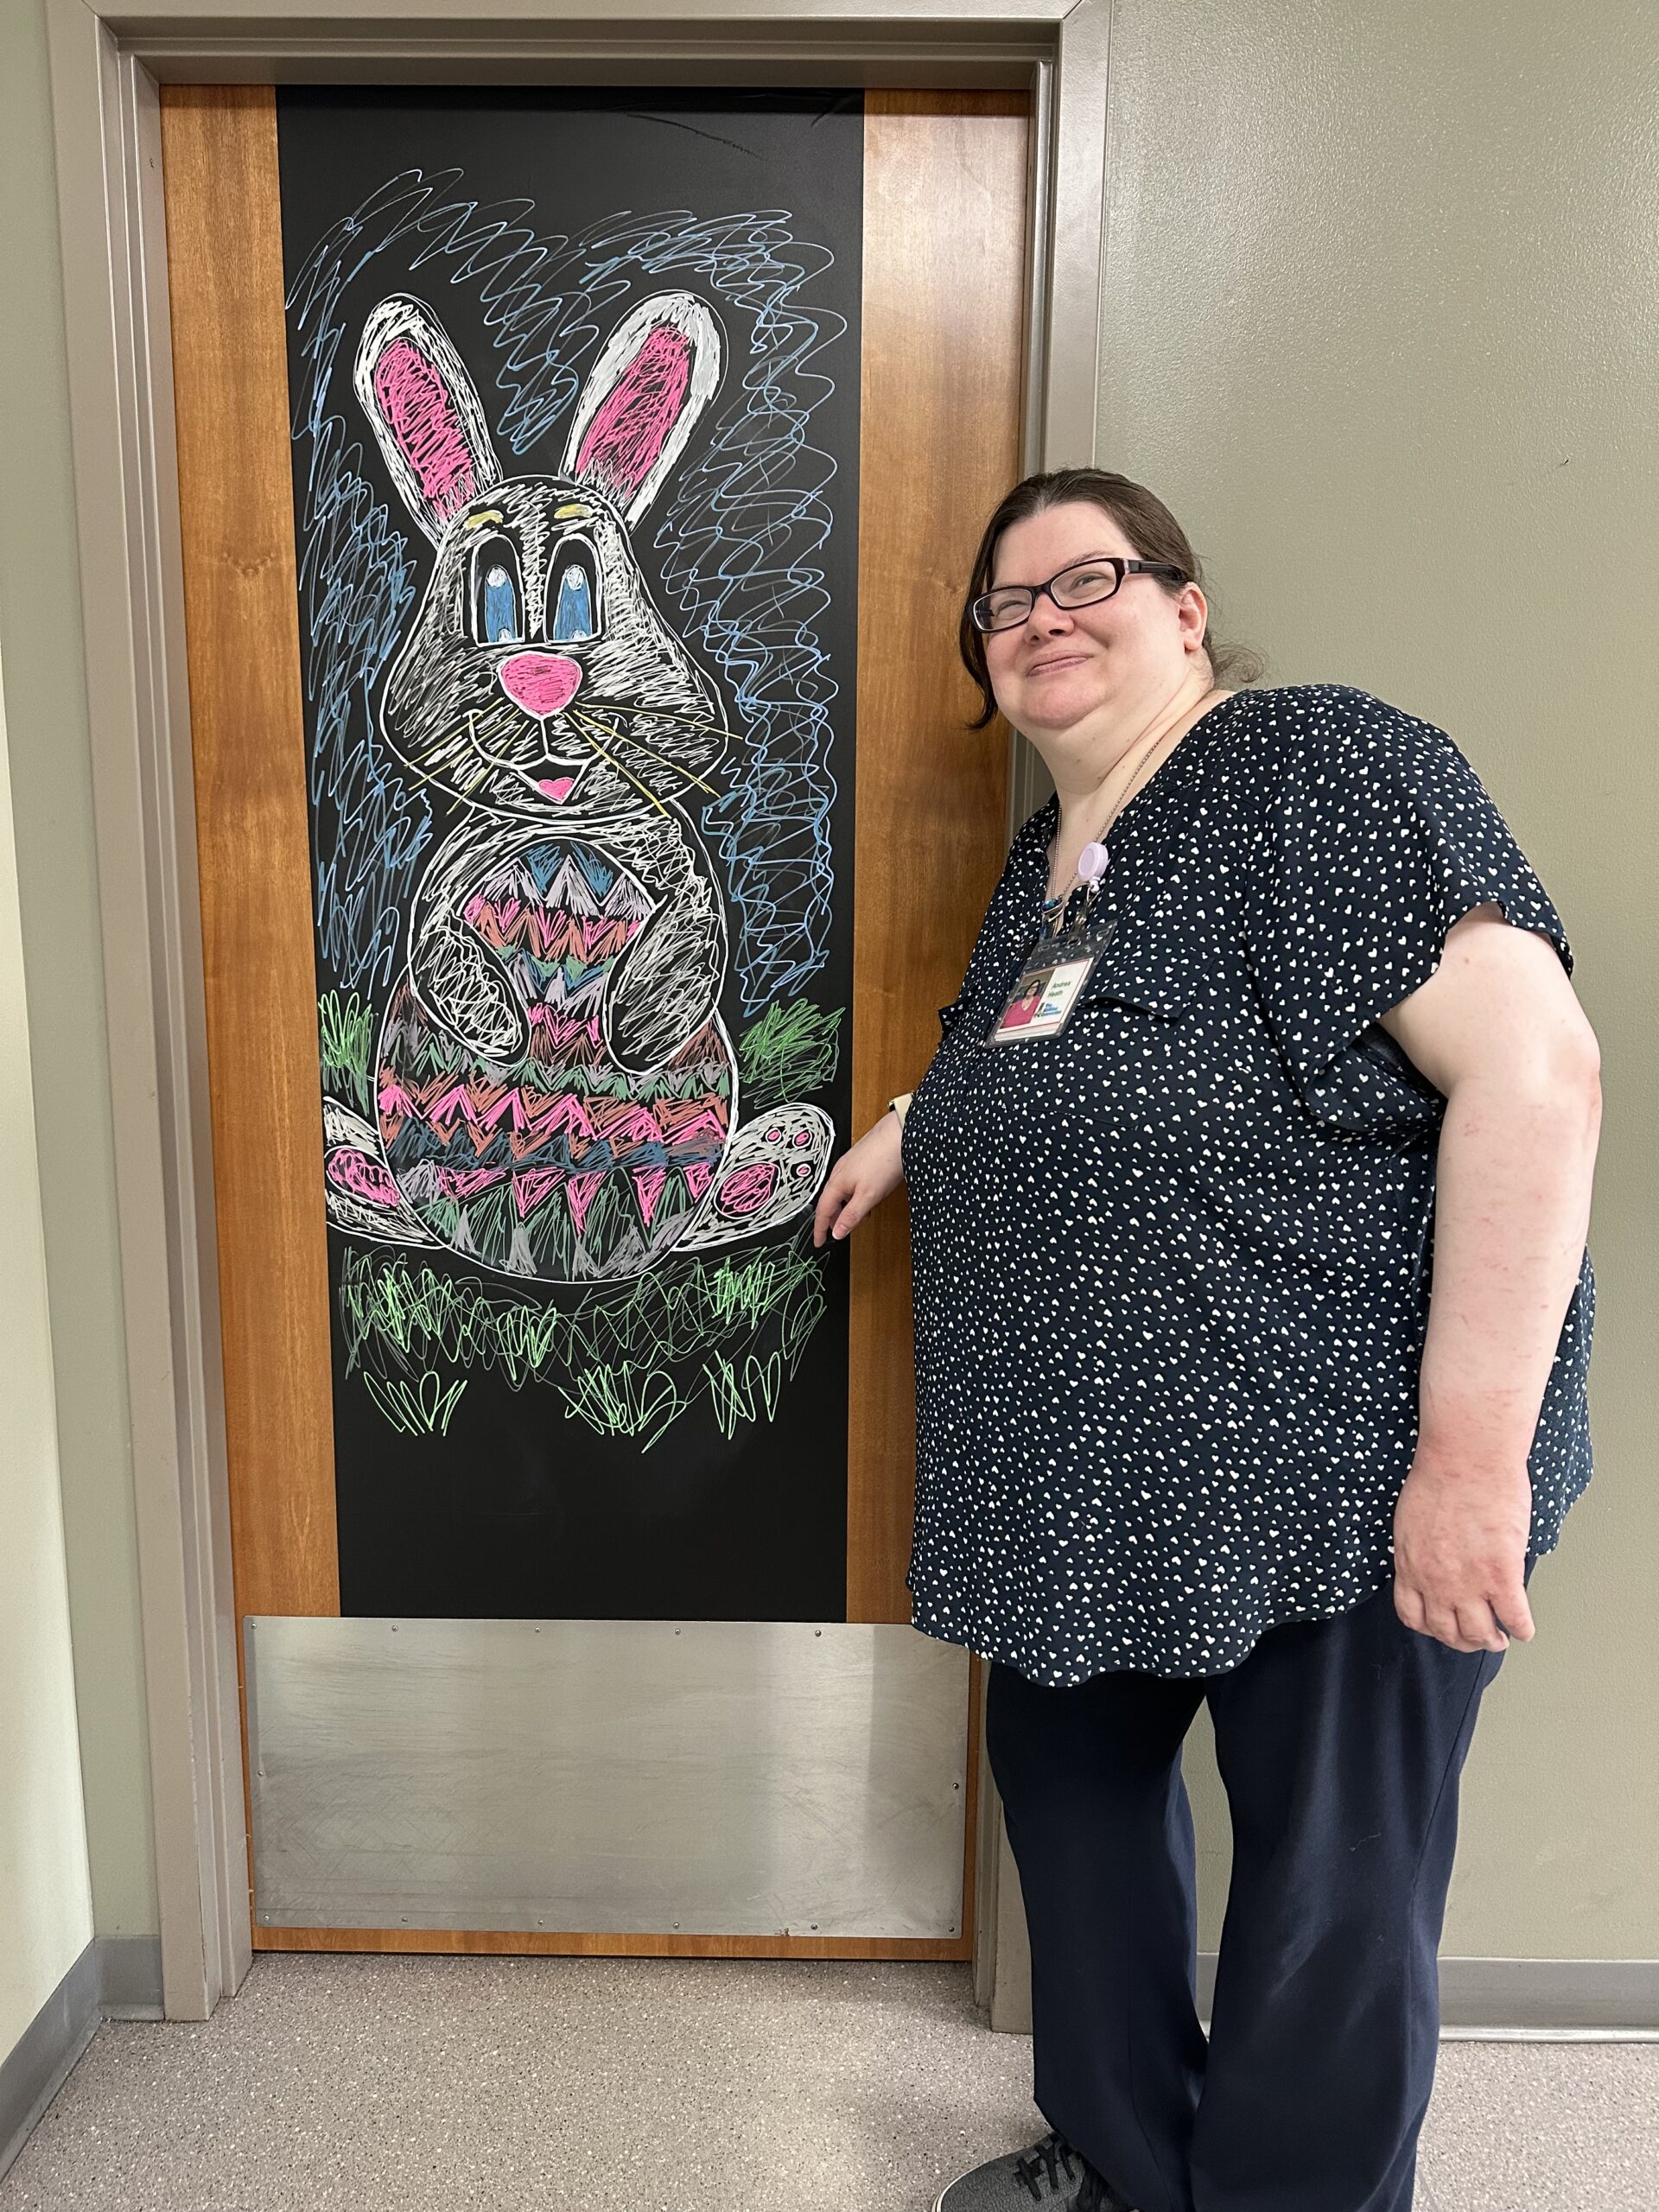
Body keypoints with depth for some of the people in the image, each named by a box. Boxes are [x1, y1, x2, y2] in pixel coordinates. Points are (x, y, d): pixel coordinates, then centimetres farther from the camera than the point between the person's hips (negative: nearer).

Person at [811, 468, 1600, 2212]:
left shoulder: (1318, 765, -14)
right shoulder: (1049, 854, 12)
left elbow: (1534, 1070, -23)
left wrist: (1475, 1444, -27)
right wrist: (916, 1126, 14)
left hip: (1343, 1470, -8)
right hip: (1091, 1473, 9)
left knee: (1330, 1901, 7)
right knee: (1069, 1771, 22)